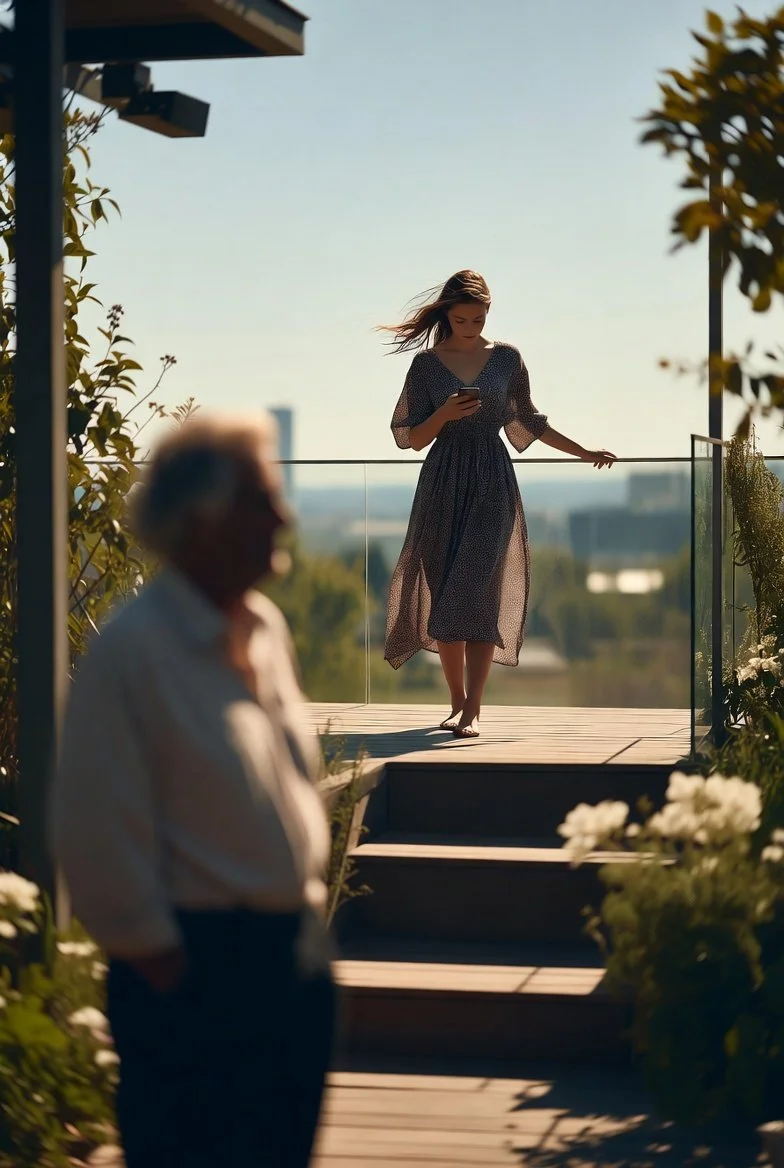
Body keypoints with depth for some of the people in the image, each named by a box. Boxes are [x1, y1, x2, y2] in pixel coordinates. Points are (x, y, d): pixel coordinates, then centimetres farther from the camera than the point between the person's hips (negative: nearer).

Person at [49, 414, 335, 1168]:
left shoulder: (267, 631, 8)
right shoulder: (132, 652, -16)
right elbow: (98, 839, -17)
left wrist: (304, 922, 15)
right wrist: (161, 961, -13)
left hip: (290, 961, 8)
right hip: (194, 972, -8)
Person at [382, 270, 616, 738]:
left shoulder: (507, 359, 5)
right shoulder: (426, 364, 4)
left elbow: (530, 421, 18)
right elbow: (413, 438, 4)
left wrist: (585, 452, 19)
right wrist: (445, 414, -14)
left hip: (492, 486, -1)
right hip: (443, 486, 1)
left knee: (478, 592, -11)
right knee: (443, 591, 1)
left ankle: (473, 711, -13)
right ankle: (458, 701, 14)